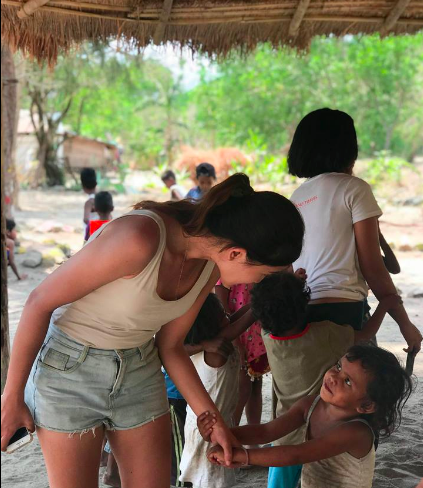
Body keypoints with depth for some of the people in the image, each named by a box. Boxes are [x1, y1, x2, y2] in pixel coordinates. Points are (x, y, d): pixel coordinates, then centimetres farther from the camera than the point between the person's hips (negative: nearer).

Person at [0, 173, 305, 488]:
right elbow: (40, 302, -22)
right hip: (68, 367, -6)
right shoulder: (140, 239, -32)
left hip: (139, 368, 6)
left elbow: (171, 346, 3)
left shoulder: (211, 263, -9)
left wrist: (212, 419, -1)